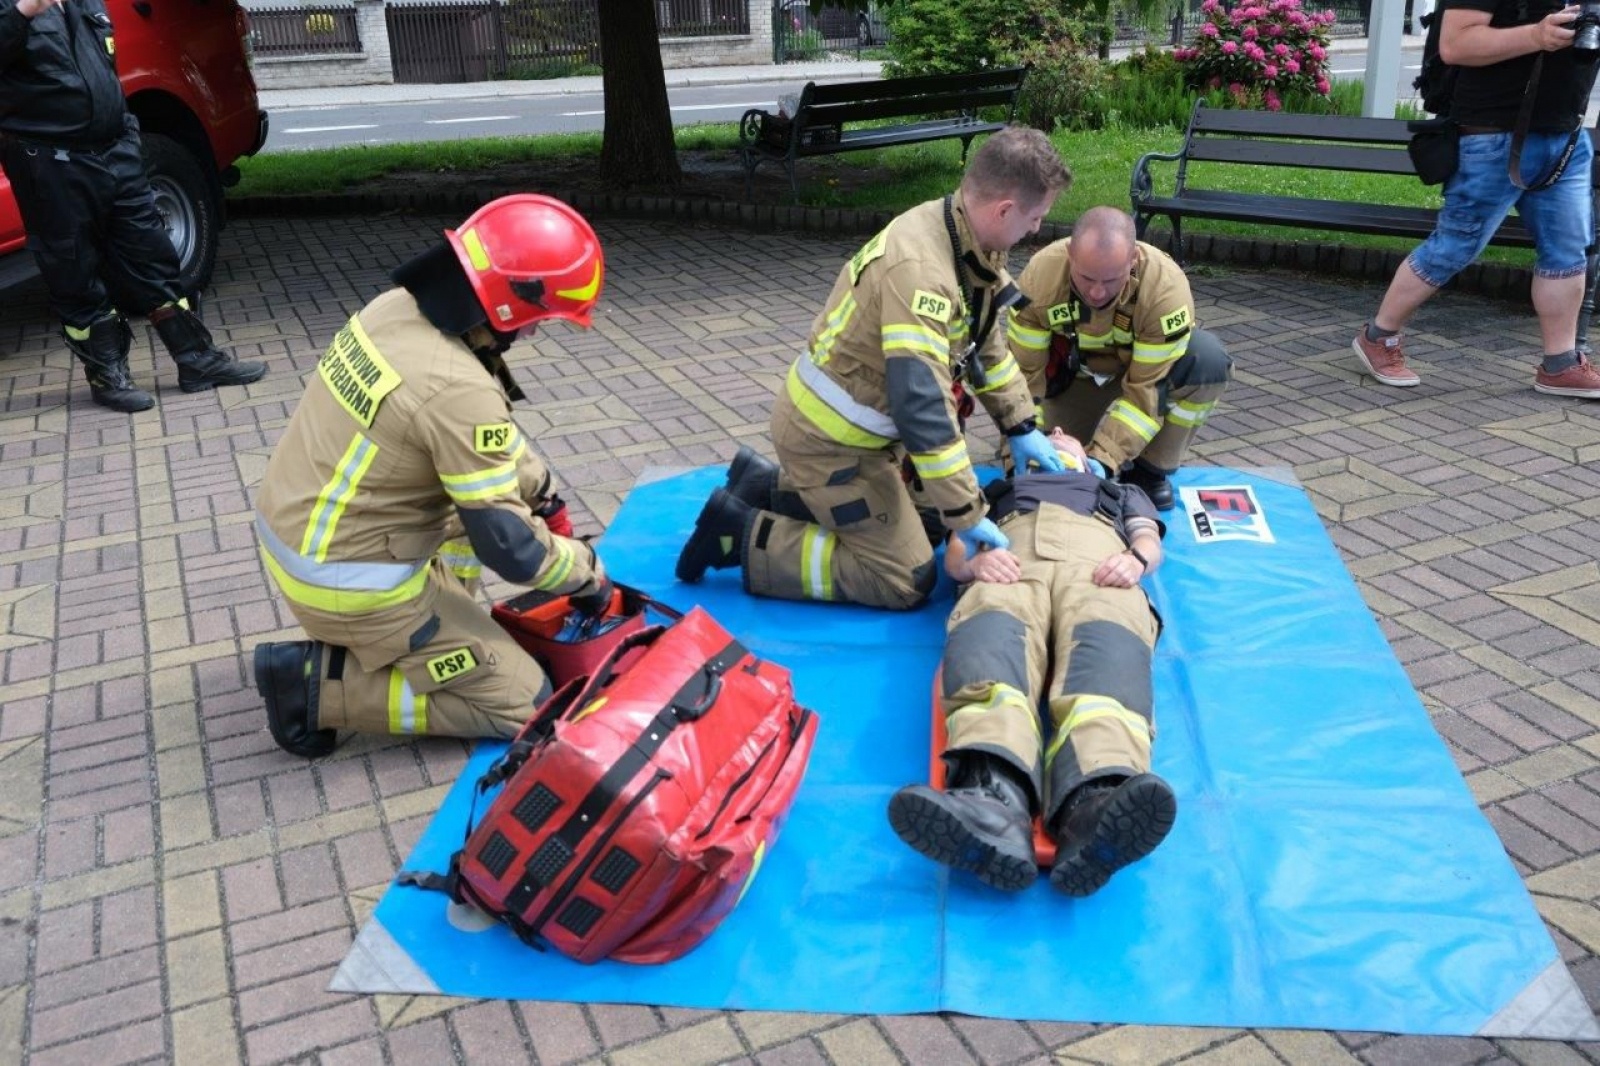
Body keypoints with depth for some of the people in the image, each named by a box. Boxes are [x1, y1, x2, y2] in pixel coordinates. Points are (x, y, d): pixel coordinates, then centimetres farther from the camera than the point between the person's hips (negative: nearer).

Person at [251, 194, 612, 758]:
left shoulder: (396, 305, -3)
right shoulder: (457, 389, -29)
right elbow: (507, 546, -22)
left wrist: (540, 490, 16)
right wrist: (588, 570, -4)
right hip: (346, 580, -9)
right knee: (523, 705, -2)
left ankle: (443, 621, 17)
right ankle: (318, 683, -3)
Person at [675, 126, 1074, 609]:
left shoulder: (966, 241, -2)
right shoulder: (920, 269, -32)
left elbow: (986, 342, 13)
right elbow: (923, 407, -34)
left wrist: (1022, 428, 10)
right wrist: (966, 514, -27)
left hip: (845, 422, 9)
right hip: (830, 438, -9)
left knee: (923, 509, 24)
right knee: (906, 582, -4)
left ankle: (769, 487, 23)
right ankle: (740, 533, -1)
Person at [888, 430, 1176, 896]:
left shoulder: (1125, 493, 47)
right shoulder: (995, 491, 45)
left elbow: (1149, 540, 25)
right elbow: (954, 551, 27)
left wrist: (1136, 559, -2)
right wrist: (974, 562, 0)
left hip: (1097, 568, 0)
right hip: (1010, 569, 0)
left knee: (1106, 654, -39)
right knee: (989, 645, -39)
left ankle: (1095, 806, -68)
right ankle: (992, 799, -67)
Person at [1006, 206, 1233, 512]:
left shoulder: (1166, 287, -37)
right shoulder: (1039, 277, -32)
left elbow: (1146, 388, -32)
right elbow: (1024, 372, -23)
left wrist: (1103, 459, -39)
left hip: (1150, 365, 0)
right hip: (1073, 375, 1)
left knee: (1209, 360, -30)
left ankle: (1151, 469, -12)